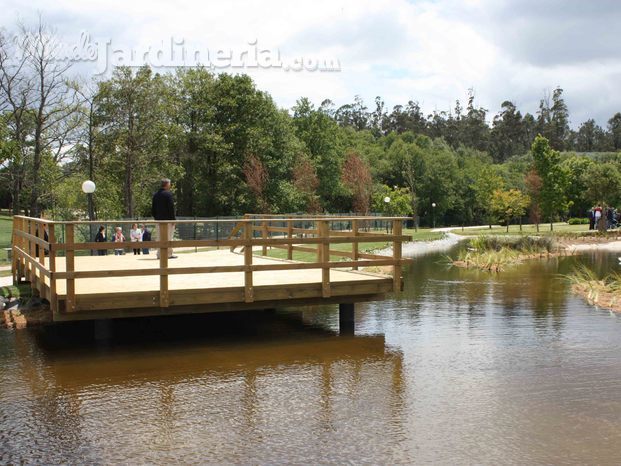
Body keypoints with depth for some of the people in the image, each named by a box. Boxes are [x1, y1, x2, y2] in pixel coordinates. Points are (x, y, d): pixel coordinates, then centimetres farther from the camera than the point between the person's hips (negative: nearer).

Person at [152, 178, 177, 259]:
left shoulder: (155, 195, 12)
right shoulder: (168, 194, -10)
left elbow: (153, 208, 14)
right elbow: (171, 207, -13)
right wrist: (173, 219, -10)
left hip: (159, 219, 7)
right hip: (168, 219, -7)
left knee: (160, 237, 9)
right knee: (168, 237, -4)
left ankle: (159, 254, 10)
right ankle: (168, 254, -5)